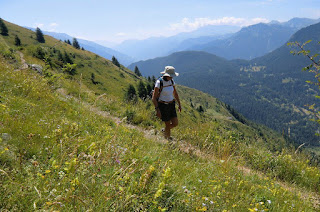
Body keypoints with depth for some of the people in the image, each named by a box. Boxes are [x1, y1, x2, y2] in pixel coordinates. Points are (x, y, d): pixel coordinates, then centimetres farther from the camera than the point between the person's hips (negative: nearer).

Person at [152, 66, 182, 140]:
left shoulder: (171, 81, 0)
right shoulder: (159, 82, -20)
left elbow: (175, 93, 14)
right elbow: (154, 98, -18)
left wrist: (179, 104, 14)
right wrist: (157, 109, -24)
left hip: (171, 105, 6)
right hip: (162, 106, -6)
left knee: (175, 123, 2)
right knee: (168, 125, 1)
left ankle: (165, 130, 33)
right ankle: (168, 139, 24)